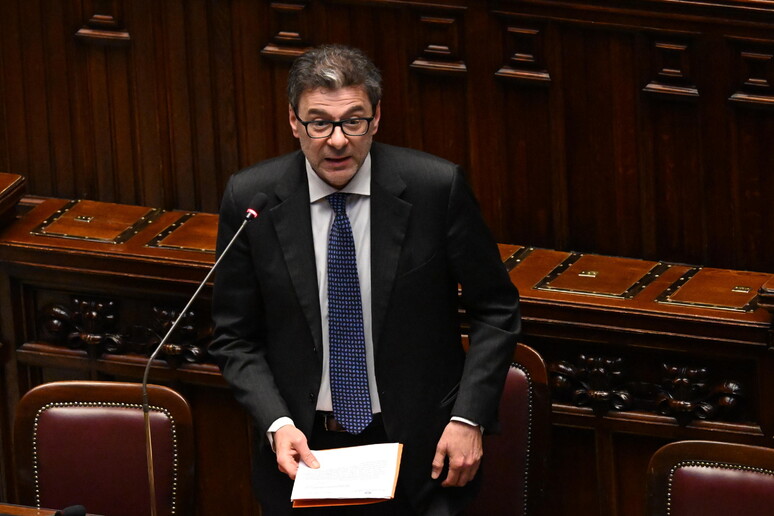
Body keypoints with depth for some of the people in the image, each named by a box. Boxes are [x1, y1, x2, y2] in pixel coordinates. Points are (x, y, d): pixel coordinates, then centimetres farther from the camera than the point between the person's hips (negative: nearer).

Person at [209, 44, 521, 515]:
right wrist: (277, 424, -13)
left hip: (419, 454, -1)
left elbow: (495, 311, -2)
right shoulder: (250, 198, -7)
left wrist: (469, 418, -11)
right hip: (303, 448, 1)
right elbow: (235, 338, 1)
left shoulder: (436, 187, -11)